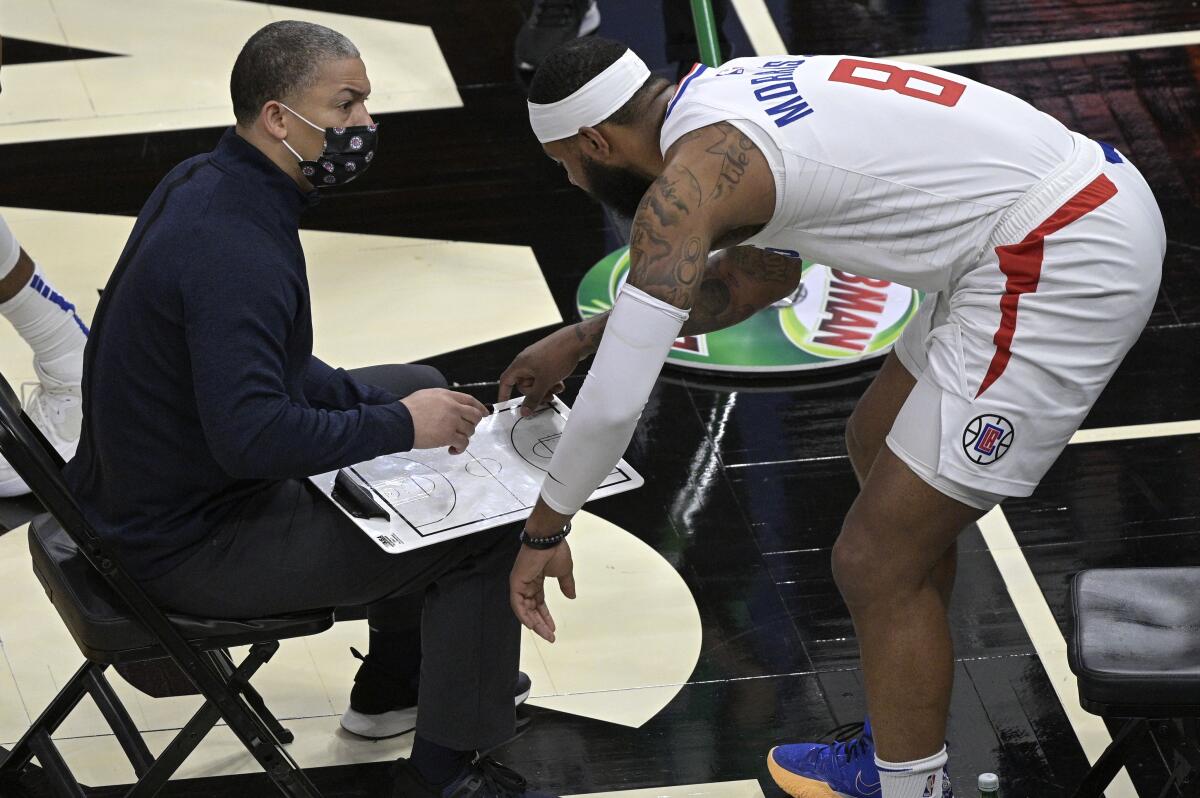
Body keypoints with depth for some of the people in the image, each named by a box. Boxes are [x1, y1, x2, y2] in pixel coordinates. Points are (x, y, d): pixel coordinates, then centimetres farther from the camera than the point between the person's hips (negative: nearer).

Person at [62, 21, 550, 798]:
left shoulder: (205, 183, 2)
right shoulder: (235, 250, -29)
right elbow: (251, 435, -35)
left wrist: (383, 405, 4)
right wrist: (399, 426, -22)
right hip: (191, 544, -11)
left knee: (416, 385, 25)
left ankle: (395, 676, 35)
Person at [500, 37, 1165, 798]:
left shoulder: (687, 180, -11)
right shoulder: (732, 98, 16)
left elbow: (614, 400, -14)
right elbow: (743, 280, 33)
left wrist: (544, 533, 2)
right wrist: (581, 337, 32)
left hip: (1061, 268, -11)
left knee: (877, 564, -3)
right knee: (879, 446, 28)